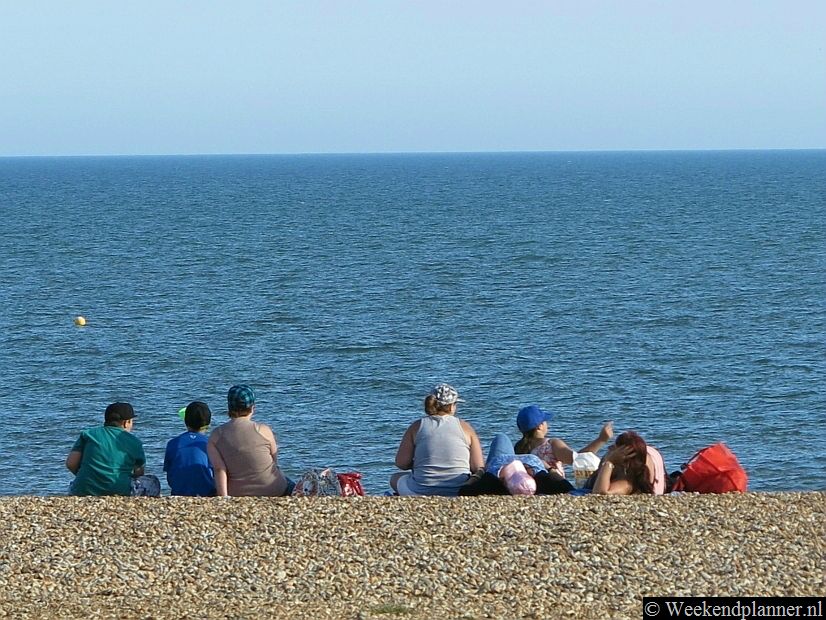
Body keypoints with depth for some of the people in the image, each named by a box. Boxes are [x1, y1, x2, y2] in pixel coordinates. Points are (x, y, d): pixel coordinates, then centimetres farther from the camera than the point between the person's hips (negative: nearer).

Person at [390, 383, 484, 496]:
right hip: (458, 492, 0)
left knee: (395, 478, 31)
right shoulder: (465, 427, 4)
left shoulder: (417, 426, 3)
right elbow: (477, 467, 0)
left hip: (421, 491, 0)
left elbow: (401, 463, 0)